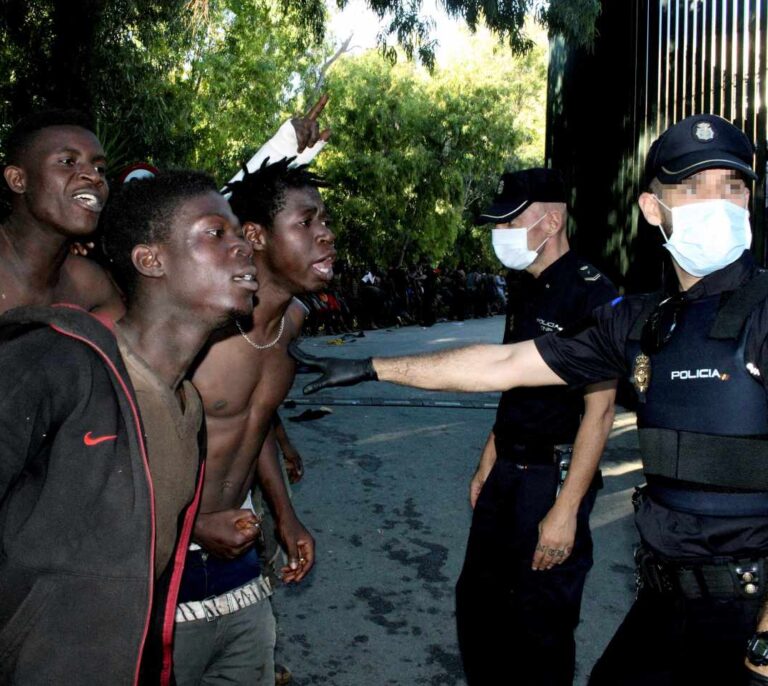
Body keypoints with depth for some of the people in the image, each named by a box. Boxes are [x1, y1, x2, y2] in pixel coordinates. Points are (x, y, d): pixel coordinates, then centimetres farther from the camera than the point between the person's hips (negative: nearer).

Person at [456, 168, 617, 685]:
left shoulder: (591, 293, -16)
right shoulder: (528, 293, 11)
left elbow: (599, 410, -21)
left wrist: (566, 510, -22)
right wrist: (486, 468, 16)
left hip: (555, 476, -8)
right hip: (507, 473, 9)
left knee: (540, 622, 4)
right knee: (477, 598, 17)